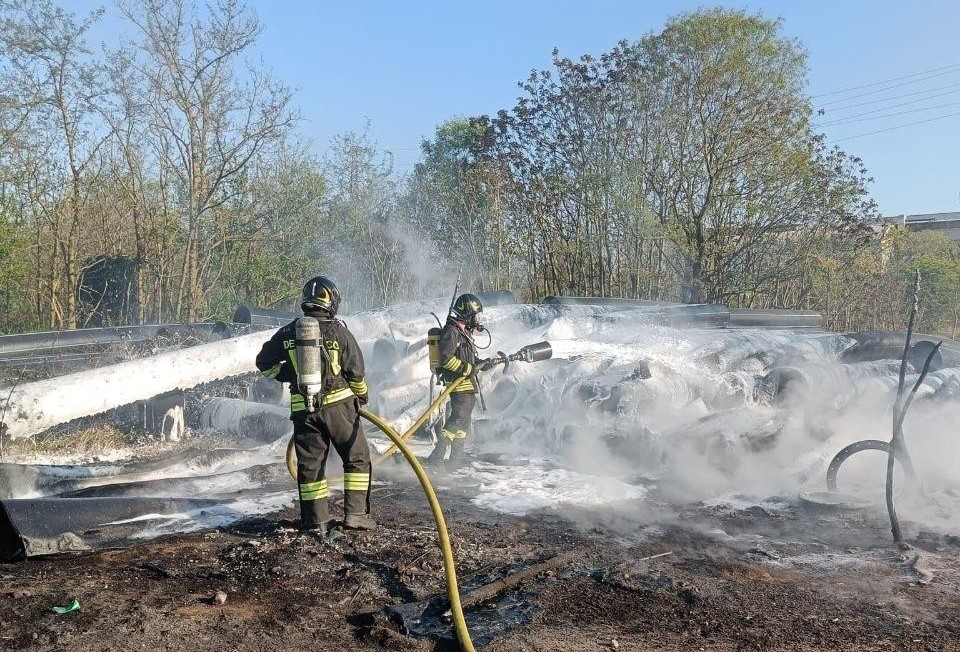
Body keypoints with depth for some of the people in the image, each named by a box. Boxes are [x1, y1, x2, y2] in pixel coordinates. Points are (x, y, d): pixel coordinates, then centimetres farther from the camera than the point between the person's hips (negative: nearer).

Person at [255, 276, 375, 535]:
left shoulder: (289, 332, 4)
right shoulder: (338, 331, -6)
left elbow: (264, 362, 12)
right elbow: (356, 370, -3)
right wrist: (361, 396, 14)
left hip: (303, 408, 3)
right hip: (338, 404, -3)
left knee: (310, 464, 12)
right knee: (357, 458, 11)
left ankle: (317, 521, 14)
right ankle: (356, 513, 8)